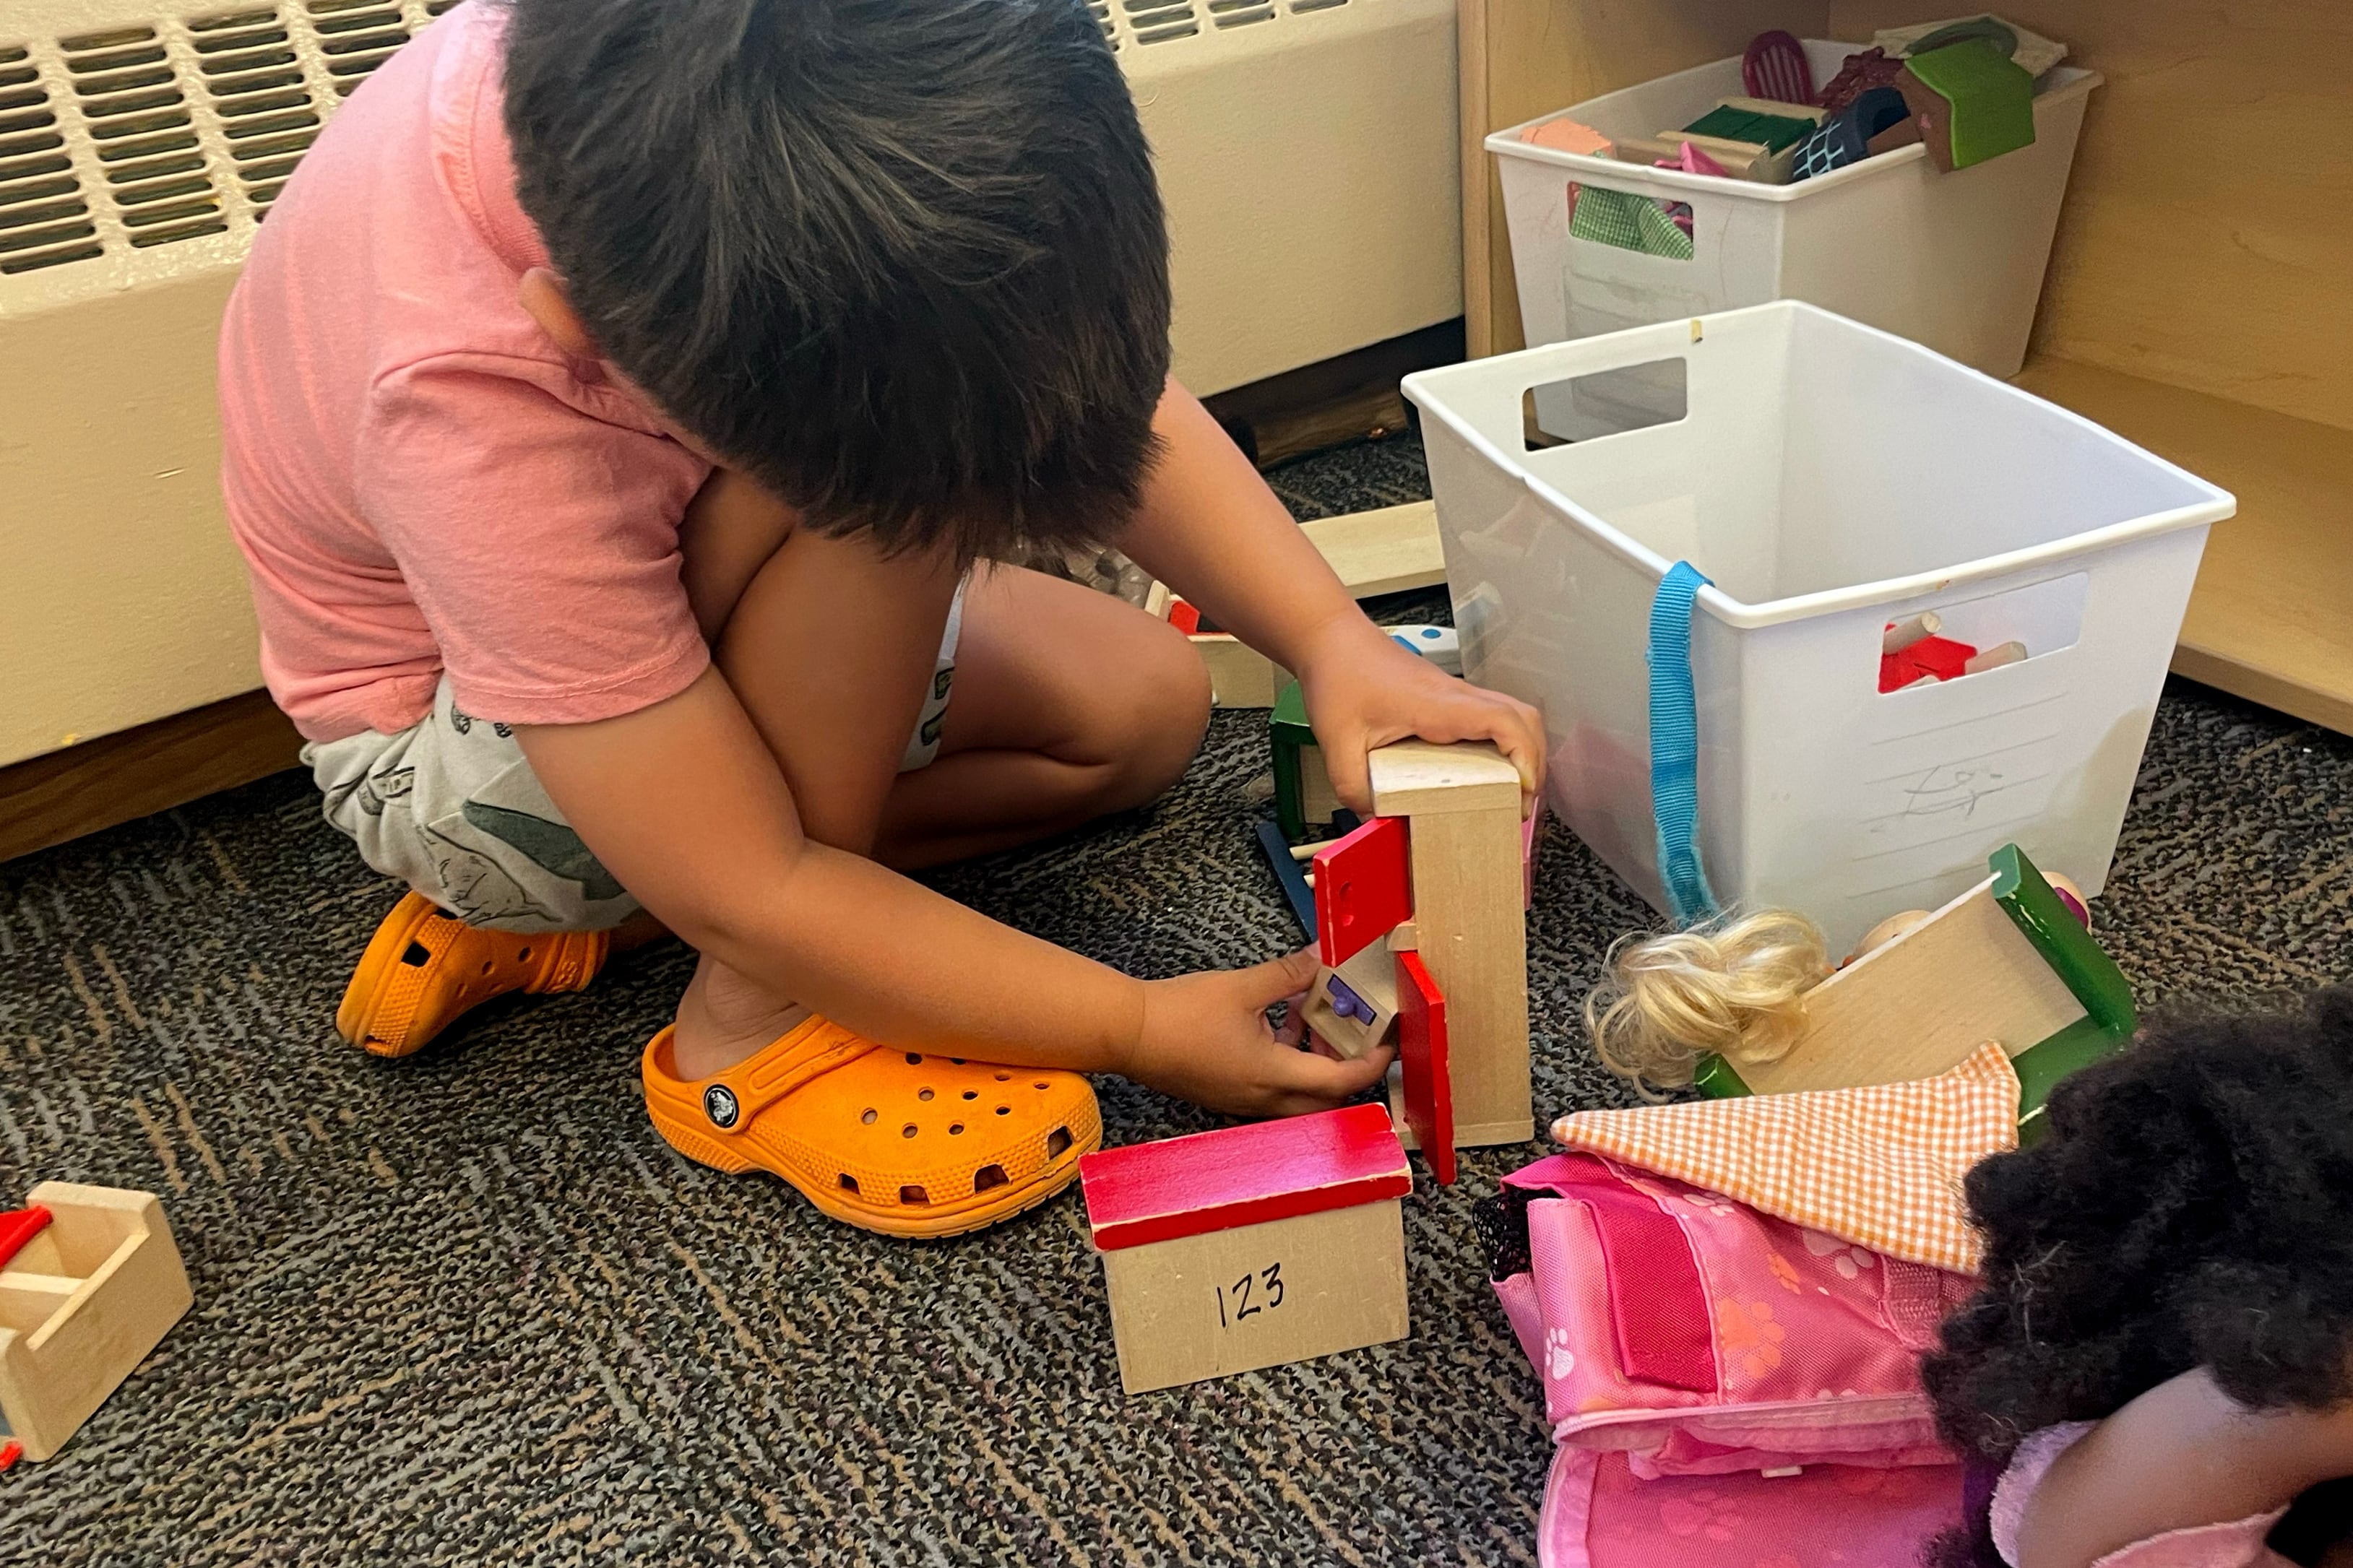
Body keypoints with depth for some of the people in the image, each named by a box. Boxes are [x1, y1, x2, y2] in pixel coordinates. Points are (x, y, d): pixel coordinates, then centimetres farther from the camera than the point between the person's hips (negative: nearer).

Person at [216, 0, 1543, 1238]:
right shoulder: (469, 408, -40)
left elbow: (1096, 374, -18)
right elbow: (753, 898, -34)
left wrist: (1335, 643, -30)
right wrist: (1141, 1031, -28)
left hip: (666, 599, 7)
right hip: (452, 732, -7)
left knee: (1146, 707, 1)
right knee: (887, 461, -33)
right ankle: (755, 1024, -15)